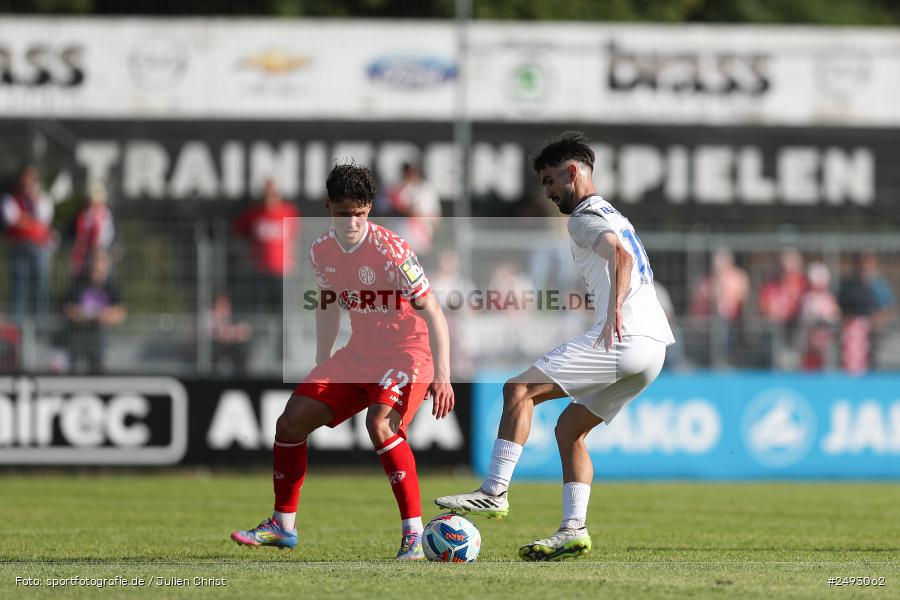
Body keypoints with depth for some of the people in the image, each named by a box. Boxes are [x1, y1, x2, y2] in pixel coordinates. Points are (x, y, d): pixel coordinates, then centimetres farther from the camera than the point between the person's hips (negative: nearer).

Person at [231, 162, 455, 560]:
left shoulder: (390, 251, -23)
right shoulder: (322, 252, -2)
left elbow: (433, 313, -24)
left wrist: (441, 375, -33)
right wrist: (321, 370, 21)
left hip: (409, 352, -7)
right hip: (359, 354, 7)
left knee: (380, 424, -32)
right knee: (291, 421, 1)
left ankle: (415, 535, -26)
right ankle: (283, 526, 18)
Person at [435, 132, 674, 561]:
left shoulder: (584, 217, -3)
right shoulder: (612, 216, 28)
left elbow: (622, 255, -21)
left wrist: (615, 313, -31)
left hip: (624, 338, -10)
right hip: (652, 346, 10)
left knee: (520, 389, -10)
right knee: (569, 428, 15)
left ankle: (494, 492, -17)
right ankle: (573, 531, 4)